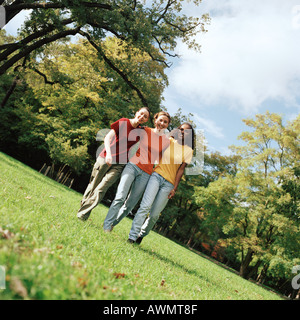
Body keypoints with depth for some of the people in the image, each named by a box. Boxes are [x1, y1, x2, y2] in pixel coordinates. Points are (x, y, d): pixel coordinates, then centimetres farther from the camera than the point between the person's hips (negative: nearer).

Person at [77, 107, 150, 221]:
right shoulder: (123, 122, -4)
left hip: (119, 165, 1)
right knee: (92, 186, 9)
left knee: (100, 189, -9)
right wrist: (108, 153, -23)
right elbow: (108, 137, -9)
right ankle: (82, 205, 30)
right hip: (105, 158, -1)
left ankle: (82, 215, -2)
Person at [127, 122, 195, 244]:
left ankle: (141, 235, 18)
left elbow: (181, 169, 2)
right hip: (157, 176, 0)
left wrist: (174, 188, -2)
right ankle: (132, 237, -13)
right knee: (145, 206, -17)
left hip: (169, 183, 1)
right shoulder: (169, 141, 5)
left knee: (154, 214, -3)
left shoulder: (188, 151, 5)